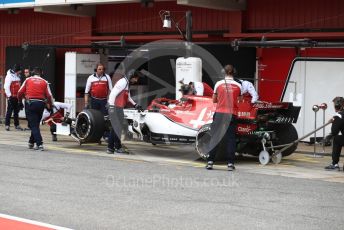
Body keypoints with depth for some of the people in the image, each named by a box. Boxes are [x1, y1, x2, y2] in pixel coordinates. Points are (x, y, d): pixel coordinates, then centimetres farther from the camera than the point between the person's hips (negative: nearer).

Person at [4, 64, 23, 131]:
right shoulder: (9, 76, -12)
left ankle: (16, 125, 17)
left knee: (16, 111, 11)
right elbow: (6, 86, -16)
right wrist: (9, 95, -17)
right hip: (11, 97, -8)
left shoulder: (18, 76, 14)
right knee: (9, 111, -6)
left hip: (17, 97, 8)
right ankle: (7, 125, -1)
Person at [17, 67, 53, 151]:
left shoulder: (28, 80, 8)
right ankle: (31, 142, 26)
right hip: (41, 104, 2)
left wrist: (20, 100, 27)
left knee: (33, 125, -2)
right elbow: (49, 96, 3)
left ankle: (39, 144, -14)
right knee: (36, 124, 17)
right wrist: (50, 105, 18)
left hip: (30, 103, -2)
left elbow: (20, 92, 7)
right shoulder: (44, 82, 10)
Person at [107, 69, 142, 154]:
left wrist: (135, 105, 23)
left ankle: (110, 148, 16)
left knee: (115, 128, 12)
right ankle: (118, 147, -1)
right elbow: (113, 94, -21)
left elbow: (128, 97, 29)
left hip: (119, 108, 11)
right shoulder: (122, 82, -14)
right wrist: (111, 106, -24)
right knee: (117, 128, -7)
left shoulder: (127, 83, 18)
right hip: (115, 108, -11)